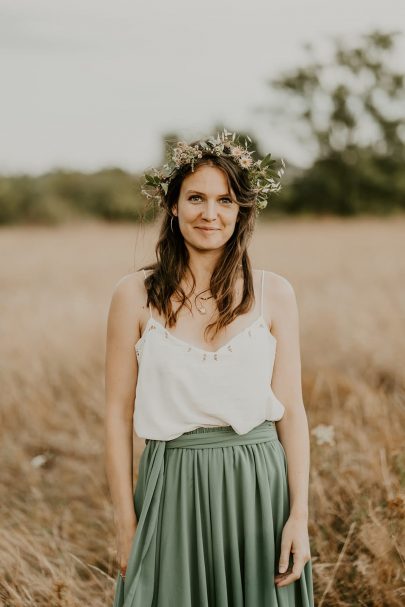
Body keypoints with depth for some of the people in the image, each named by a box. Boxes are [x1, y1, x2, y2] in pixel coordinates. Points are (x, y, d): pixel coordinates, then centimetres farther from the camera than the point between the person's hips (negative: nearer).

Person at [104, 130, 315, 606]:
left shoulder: (274, 293, 1)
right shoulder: (135, 294, -3)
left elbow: (291, 410, 1)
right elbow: (117, 413, -1)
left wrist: (299, 515, -5)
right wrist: (125, 524, -2)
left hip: (259, 486, 1)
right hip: (173, 490, -1)